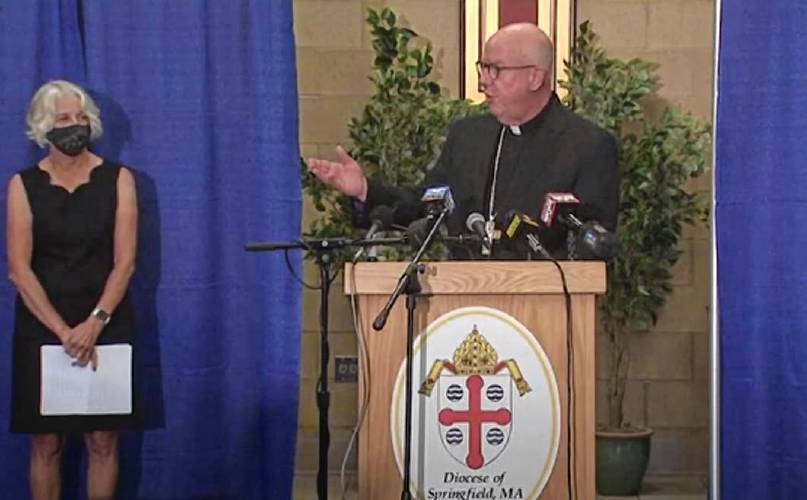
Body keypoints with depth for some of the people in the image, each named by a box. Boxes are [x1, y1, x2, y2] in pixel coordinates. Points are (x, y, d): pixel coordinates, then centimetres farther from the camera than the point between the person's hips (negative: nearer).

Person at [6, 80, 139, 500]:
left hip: (106, 325, 0)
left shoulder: (117, 179, 2)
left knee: (102, 440, 1)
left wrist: (95, 323, -17)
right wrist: (63, 331, -15)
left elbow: (124, 261, -4)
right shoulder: (23, 185, 1)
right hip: (41, 327, 0)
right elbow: (18, 268, -6)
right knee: (46, 442, 1)